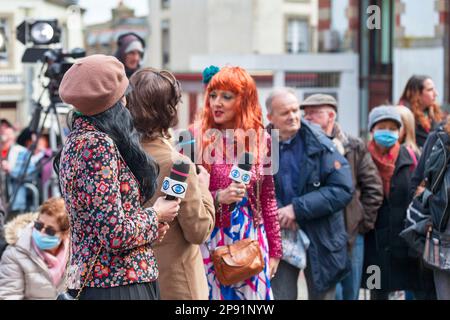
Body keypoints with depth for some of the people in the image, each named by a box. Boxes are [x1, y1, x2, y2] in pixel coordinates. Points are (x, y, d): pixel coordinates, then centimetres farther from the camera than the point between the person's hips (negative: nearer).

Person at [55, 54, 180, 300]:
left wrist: (149, 223, 9)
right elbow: (115, 234, -22)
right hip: (117, 284, -9)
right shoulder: (98, 145, -17)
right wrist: (155, 216, -5)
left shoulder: (77, 140, 11)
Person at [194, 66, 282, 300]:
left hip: (252, 240, 3)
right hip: (211, 240, -3)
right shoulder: (196, 138, -5)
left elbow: (268, 199, 10)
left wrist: (274, 249, 10)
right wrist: (218, 197, -19)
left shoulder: (261, 140, 4)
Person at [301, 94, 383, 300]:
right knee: (332, 293, -7)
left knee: (351, 292, 12)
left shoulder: (355, 147, 4)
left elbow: (373, 187, 5)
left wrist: (363, 222, 2)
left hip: (352, 234, 2)